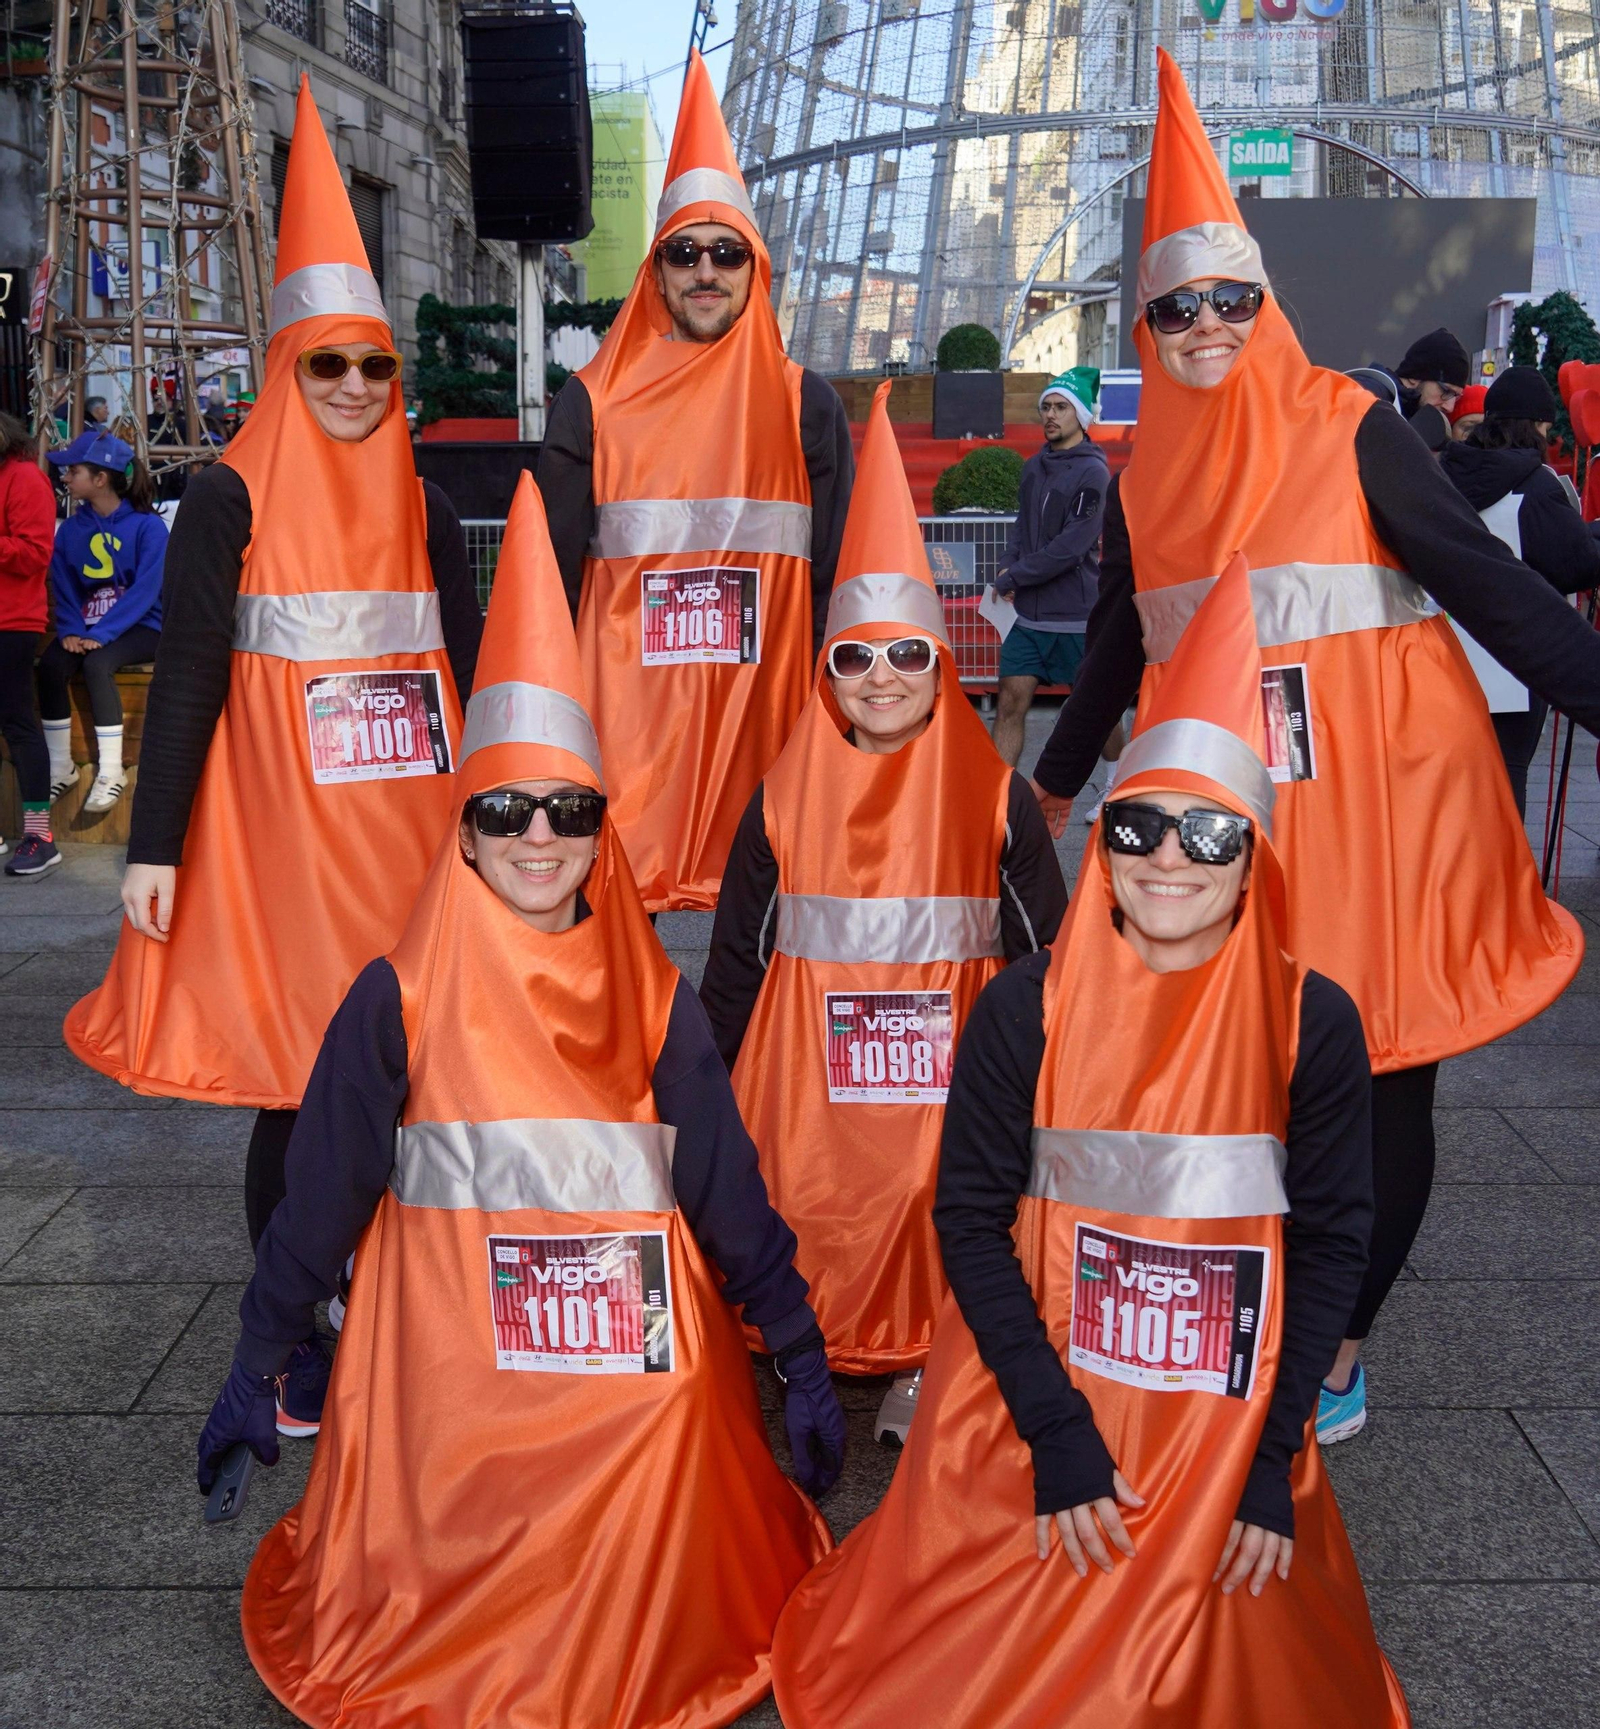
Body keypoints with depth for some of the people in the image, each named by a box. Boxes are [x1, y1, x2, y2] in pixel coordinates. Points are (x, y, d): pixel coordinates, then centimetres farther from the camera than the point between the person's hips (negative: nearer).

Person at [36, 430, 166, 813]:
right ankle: (60, 767, -9)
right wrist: (71, 630, -14)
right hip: (88, 626, 5)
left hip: (140, 627, -5)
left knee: (97, 664, -32)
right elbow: (63, 587, 7)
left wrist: (101, 634, -23)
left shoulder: (147, 526, -9)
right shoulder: (70, 529, 7)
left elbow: (145, 590, -16)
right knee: (50, 665, -22)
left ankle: (111, 771, -23)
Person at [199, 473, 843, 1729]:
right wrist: (255, 1370, 1)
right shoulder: (400, 998, -4)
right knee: (443, 1615, -1)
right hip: (447, 1379, -1)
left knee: (647, 1620, -2)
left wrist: (804, 1360, 1)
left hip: (641, 1379, 2)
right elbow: (321, 1192, 0)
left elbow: (728, 1189, 3)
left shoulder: (660, 1001, 1)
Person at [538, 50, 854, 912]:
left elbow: (836, 575, 7)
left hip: (765, 712, 1)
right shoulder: (593, 404, 6)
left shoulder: (805, 404, 8)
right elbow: (553, 575, 5)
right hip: (625, 719, 0)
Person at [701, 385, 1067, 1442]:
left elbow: (1047, 958, 5)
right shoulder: (782, 802, 2)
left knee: (946, 1206, -5)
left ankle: (928, 1368, 17)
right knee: (813, 1220, -1)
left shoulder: (996, 800, -1)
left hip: (955, 1080, -1)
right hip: (806, 1092, 1)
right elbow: (736, 961, 8)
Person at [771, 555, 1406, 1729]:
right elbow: (972, 1220, -7)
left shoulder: (1314, 1023, -10)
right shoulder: (1030, 1007, -12)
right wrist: (1056, 1432, -13)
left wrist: (1272, 1458, -7)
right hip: (1038, 1401, 0)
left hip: (1230, 1419, 1)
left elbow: (1332, 1243, -3)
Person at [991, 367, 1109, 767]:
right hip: (1028, 615, 6)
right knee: (1011, 703, -1)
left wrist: (1012, 579, -13)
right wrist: (1007, 567, -2)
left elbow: (1070, 548, -18)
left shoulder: (1093, 472, -11)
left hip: (1076, 617, -6)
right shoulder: (1033, 467, 12)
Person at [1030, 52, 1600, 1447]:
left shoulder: (1350, 432, -2)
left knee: (1379, 1081, 4)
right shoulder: (1148, 482, 10)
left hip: (1375, 807, -3)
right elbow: (1119, 653, 22)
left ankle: (1336, 1349, 22)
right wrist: (1054, 786, 31)